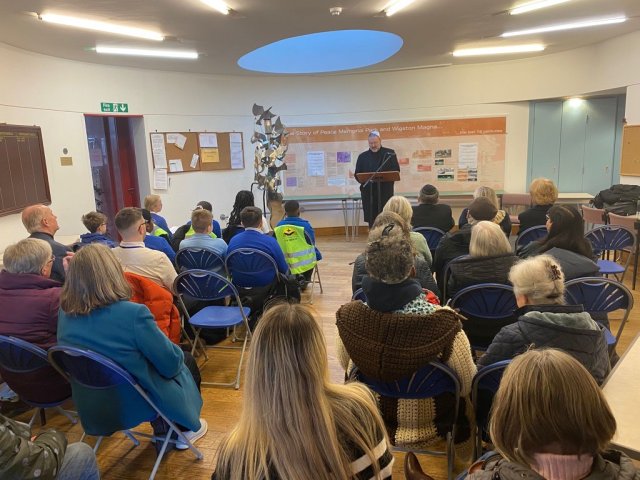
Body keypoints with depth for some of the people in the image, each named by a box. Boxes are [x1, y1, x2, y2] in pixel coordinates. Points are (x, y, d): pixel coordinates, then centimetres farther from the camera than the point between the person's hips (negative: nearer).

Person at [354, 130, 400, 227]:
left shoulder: (390, 154, 7)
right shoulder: (362, 156, 13)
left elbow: (396, 171, 2)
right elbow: (357, 174, 10)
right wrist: (365, 180, -11)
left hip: (385, 191, -2)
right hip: (368, 193, 2)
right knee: (371, 219, 3)